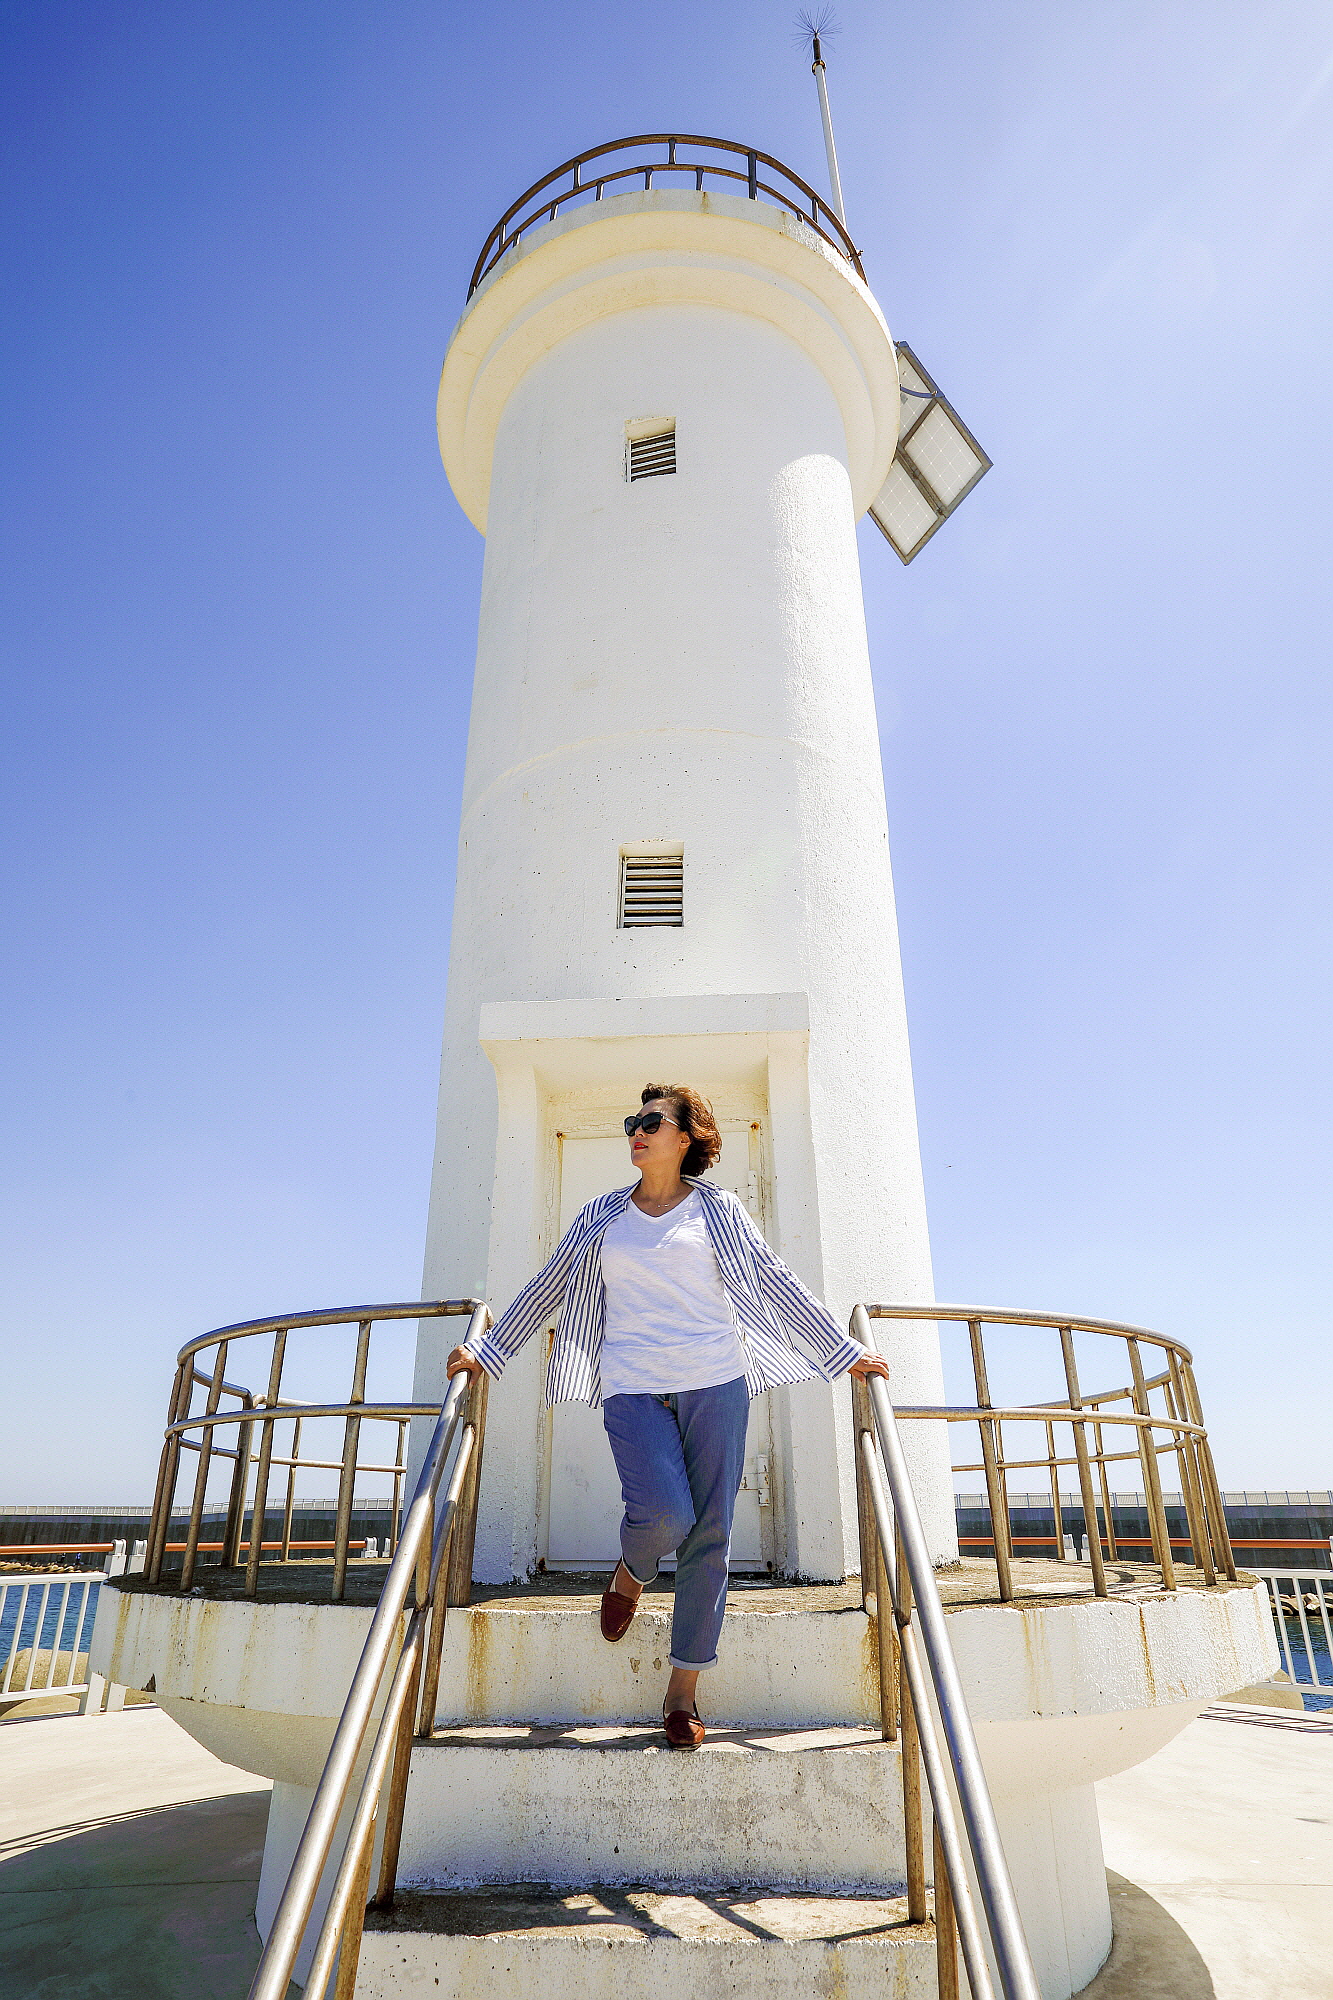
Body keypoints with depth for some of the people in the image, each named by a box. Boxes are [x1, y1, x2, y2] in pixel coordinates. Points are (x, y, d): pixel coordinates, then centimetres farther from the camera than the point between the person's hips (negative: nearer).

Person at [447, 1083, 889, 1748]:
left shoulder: (718, 1209, 7)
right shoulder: (601, 1217, 12)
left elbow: (775, 1281, 9)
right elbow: (547, 1288, 19)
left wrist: (843, 1351, 9)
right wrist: (488, 1350, 21)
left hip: (715, 1381, 0)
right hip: (632, 1386, 0)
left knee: (708, 1533, 0)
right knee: (664, 1512, -18)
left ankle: (684, 1689, 17)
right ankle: (630, 1574, 19)